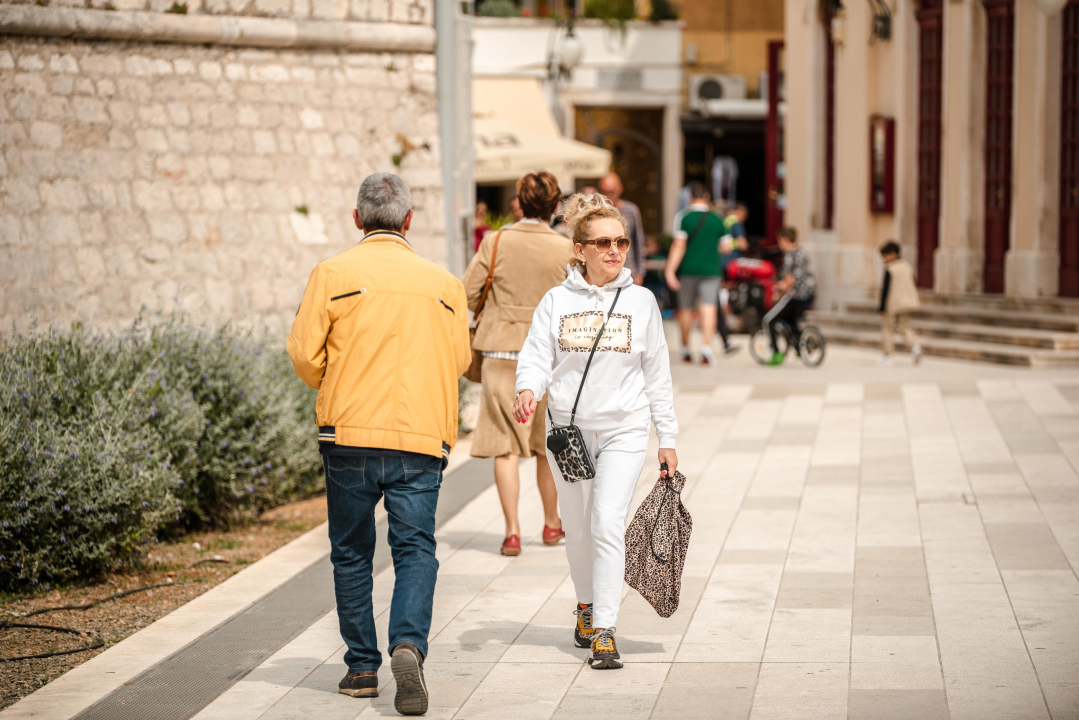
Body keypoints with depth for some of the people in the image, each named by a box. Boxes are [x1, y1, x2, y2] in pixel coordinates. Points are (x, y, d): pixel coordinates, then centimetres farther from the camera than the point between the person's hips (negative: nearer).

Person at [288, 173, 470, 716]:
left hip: (350, 432, -1)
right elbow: (458, 360, 14)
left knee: (351, 552, 11)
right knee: (415, 548, 2)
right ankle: (408, 644, -21)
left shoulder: (333, 274, -1)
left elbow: (305, 355, -3)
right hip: (422, 437, 1)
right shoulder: (443, 283, 7)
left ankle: (362, 666, 15)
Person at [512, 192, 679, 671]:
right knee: (578, 529, 12)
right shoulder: (556, 302, 1)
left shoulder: (641, 302, 2)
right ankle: (586, 605, 38)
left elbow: (657, 375, 7)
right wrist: (528, 391, -26)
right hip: (567, 429, 1)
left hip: (623, 431, -1)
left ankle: (604, 631, -12)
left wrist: (668, 439, 6)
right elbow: (536, 357, -3)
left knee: (608, 525, -15)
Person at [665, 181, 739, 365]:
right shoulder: (716, 219, 5)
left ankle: (685, 348, 24)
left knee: (685, 309, 12)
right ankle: (706, 347, -24)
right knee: (709, 308, -7)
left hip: (687, 269, -1)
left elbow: (679, 246, -11)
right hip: (711, 269, 1)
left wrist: (670, 270, -12)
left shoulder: (683, 217, -5)